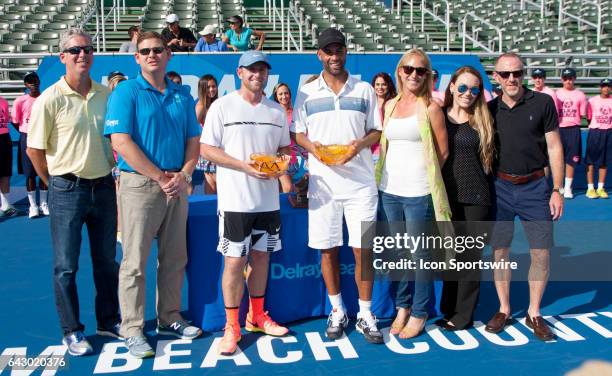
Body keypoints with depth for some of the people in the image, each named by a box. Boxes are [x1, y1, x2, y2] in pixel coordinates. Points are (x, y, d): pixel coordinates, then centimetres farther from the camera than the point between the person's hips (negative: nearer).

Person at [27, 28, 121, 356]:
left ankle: (109, 321, 31)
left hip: (104, 186, 4)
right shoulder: (50, 99, -10)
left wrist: (110, 177, 9)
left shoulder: (107, 95, 2)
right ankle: (72, 331, 19)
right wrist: (58, 184, 3)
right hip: (68, 190, -4)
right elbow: (34, 150, -5)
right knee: (65, 266, 5)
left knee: (106, 260, 15)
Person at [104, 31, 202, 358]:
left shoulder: (182, 96, 12)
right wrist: (160, 177, -14)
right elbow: (122, 143, -13)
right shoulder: (126, 92, -4)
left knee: (174, 258, 12)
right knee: (135, 261, -1)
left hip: (176, 186, 5)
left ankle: (169, 319, 27)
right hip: (139, 184, -5)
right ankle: (133, 331, 9)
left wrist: (183, 175, -6)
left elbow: (193, 141, 12)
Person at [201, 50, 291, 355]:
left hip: (268, 199, 5)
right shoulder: (222, 107, -4)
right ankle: (232, 327, 9)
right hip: (235, 199, -4)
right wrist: (245, 166, -18)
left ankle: (257, 316, 29)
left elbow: (285, 148, 18)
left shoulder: (277, 111, 10)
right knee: (234, 261, -3)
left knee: (261, 256, 13)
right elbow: (206, 149, -8)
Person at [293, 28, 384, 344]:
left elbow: (376, 131, 8)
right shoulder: (306, 93, 8)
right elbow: (298, 134, 10)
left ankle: (365, 315, 13)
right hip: (323, 182, 1)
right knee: (327, 249, 6)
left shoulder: (364, 90, 7)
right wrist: (312, 146, -12)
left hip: (360, 181, 0)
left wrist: (359, 144, -13)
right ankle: (337, 312, 22)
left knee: (362, 249, 0)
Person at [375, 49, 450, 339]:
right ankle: (402, 307, 27)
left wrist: (423, 174, 2)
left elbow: (443, 151, -1)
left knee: (421, 254, 3)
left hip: (419, 192, -5)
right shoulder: (390, 106, 11)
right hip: (389, 190, 5)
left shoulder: (430, 107, -3)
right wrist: (385, 174, 9)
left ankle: (419, 314, 15)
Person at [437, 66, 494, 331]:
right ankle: (448, 307, 26)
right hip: (445, 196, 1)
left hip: (475, 198, -1)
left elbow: (490, 159, 8)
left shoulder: (482, 122, 3)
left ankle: (462, 315, 13)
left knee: (469, 255, 3)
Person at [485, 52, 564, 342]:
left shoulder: (542, 103, -4)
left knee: (541, 253, 0)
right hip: (501, 187, 2)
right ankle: (504, 310, 21)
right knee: (499, 252, 5)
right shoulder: (490, 109, 2)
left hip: (534, 186, -1)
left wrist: (557, 190, -5)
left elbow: (554, 147, -2)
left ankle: (534, 313, 17)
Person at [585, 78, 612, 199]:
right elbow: (588, 117, 1)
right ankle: (590, 188, 4)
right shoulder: (592, 101, -1)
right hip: (595, 132, -3)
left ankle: (600, 188, 15)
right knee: (591, 161, -1)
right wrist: (596, 127, -2)